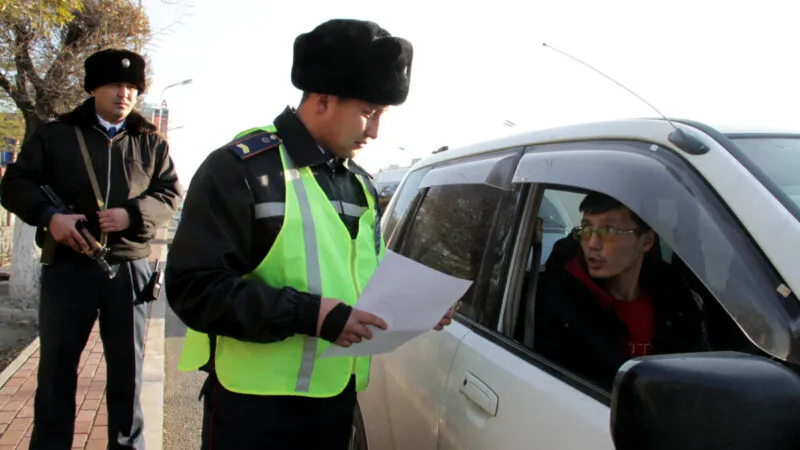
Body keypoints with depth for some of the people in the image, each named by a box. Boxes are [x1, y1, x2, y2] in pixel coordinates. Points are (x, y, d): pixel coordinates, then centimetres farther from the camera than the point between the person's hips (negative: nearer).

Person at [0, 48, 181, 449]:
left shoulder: (151, 142, 9)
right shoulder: (54, 134, 5)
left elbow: (170, 194, 4)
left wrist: (133, 214, -15)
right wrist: (49, 216, -16)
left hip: (129, 268, 1)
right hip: (68, 266, -1)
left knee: (128, 368, 10)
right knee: (56, 367, 8)